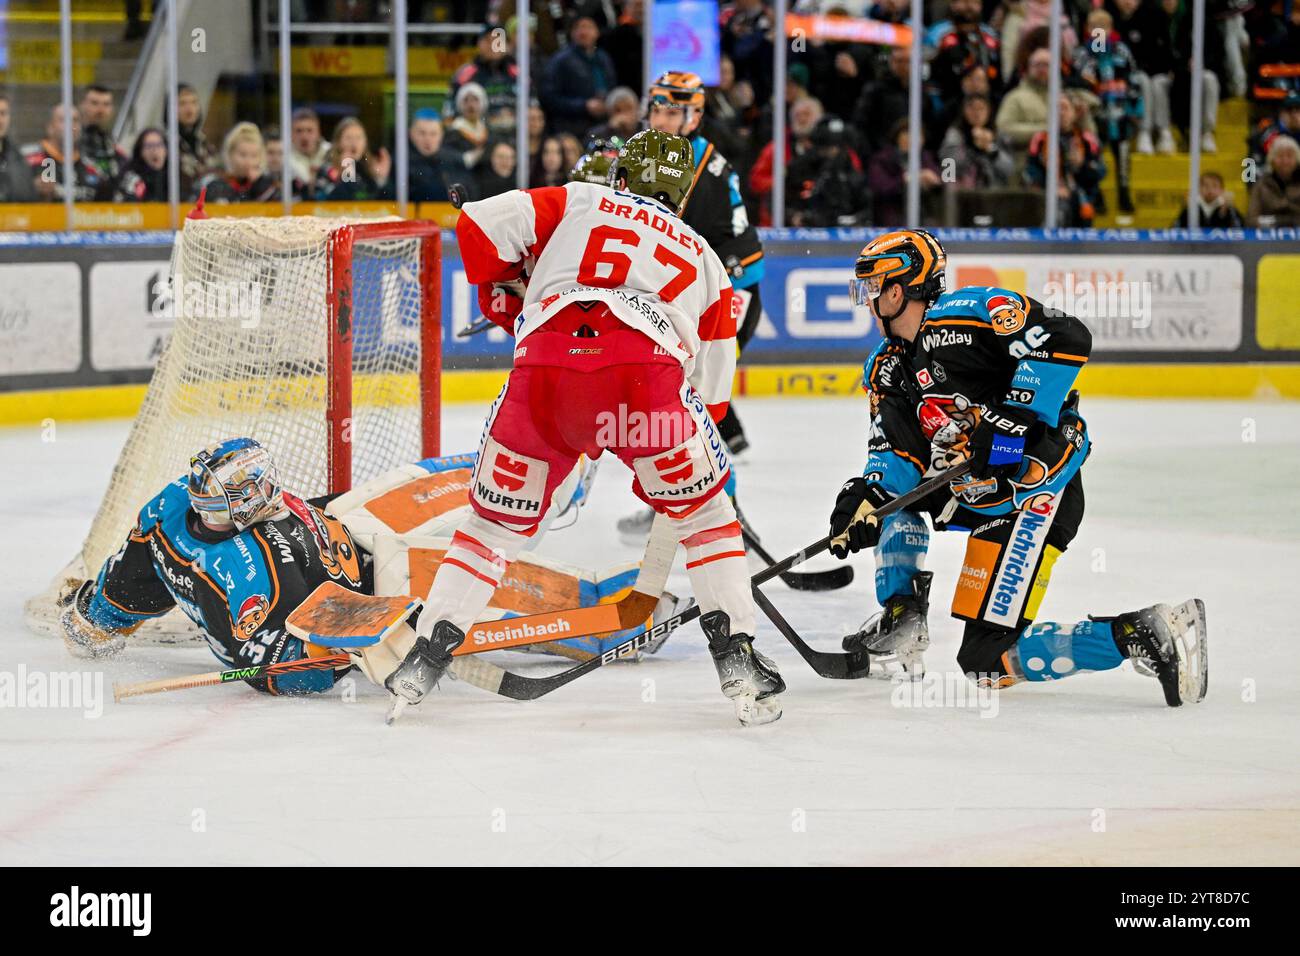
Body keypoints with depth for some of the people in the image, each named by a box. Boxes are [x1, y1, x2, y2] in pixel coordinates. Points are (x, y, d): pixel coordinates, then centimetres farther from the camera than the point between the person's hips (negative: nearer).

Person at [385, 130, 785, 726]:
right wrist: (658, 464, 43)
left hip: (544, 369, 0)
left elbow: (479, 225, 16)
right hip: (647, 372, 0)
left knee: (497, 520, 17)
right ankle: (736, 660, 10)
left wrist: (500, 296, 34)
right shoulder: (703, 258, 33)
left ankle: (426, 659, 13)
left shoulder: (578, 202, 28)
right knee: (704, 513, 20)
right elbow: (712, 388, 32)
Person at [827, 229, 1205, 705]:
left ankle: (1140, 634, -15)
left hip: (1036, 492, -10)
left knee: (988, 658, -15)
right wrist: (865, 497, -14)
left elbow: (1067, 336, -23)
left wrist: (1020, 417, -27)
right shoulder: (888, 369, 14)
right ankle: (901, 618, 19)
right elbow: (898, 451, 6)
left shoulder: (961, 314, -14)